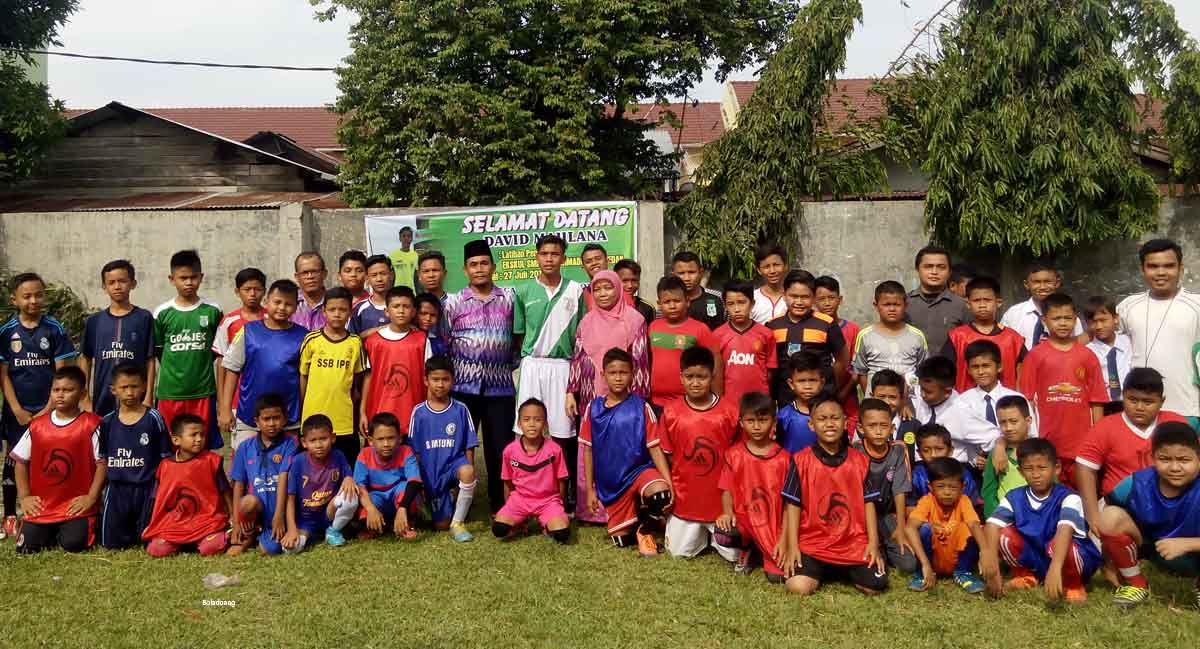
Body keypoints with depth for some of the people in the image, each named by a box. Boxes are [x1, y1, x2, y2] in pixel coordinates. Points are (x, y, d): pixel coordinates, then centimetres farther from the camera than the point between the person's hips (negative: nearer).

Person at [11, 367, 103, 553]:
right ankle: (51, 531, 23)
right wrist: (24, 497, 3)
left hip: (76, 506, -4)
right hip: (40, 506, 4)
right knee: (25, 548, -7)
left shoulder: (91, 425, -8)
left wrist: (91, 497, -13)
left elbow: (102, 463, -8)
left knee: (73, 544, -20)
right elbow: (21, 461, 12)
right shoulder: (37, 425, 5)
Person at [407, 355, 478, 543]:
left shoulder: (460, 409, -4)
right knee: (441, 525, 0)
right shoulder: (419, 412, -3)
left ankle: (458, 523, -17)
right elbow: (415, 451, 2)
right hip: (430, 472, 1)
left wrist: (469, 475, -7)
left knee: (467, 471, -37)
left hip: (454, 462, -1)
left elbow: (469, 447, 0)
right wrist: (418, 482, 0)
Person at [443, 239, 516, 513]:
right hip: (463, 386, 0)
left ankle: (501, 505, 17)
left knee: (501, 447, 3)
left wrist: (511, 364, 5)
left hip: (500, 385, 1)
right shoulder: (452, 302, 4)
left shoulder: (509, 298, 7)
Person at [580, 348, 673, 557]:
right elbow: (588, 450, 4)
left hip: (639, 469, -2)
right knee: (621, 539, 3)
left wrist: (669, 482, -18)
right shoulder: (594, 408, -1)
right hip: (610, 481, 2)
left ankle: (646, 529, -4)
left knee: (660, 493, -36)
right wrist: (590, 489, 3)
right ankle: (634, 517, 39)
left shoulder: (641, 407, -7)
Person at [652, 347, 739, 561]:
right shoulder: (671, 412, -7)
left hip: (721, 497, -1)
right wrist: (667, 483, -3)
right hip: (685, 497, 1)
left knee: (734, 554, 1)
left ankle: (714, 534, 33)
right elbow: (658, 447, 4)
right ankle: (701, 535, 36)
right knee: (678, 552, 6)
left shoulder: (730, 411, -10)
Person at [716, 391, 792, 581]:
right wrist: (728, 513, -18)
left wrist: (783, 539, -8)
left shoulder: (784, 458, -3)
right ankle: (747, 549, 4)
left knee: (777, 575, -19)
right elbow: (727, 490, 2)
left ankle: (768, 554, 18)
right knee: (722, 534, -32)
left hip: (774, 525, -1)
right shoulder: (734, 454, 2)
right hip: (744, 519, 1)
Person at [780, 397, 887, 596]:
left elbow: (868, 502, 5)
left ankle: (845, 571, 18)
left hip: (855, 544, 2)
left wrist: (873, 542, -3)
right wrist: (792, 546, -9)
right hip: (812, 543, -2)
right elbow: (792, 505, -3)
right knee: (798, 586, -22)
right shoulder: (801, 461, -3)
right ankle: (823, 572, 14)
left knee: (877, 586, -15)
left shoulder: (860, 461, 4)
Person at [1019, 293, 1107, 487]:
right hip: (1047, 441, -1)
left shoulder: (1087, 356, 4)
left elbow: (1096, 401, 5)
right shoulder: (1036, 355, 1)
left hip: (1081, 442, 1)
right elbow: (1027, 399, 1)